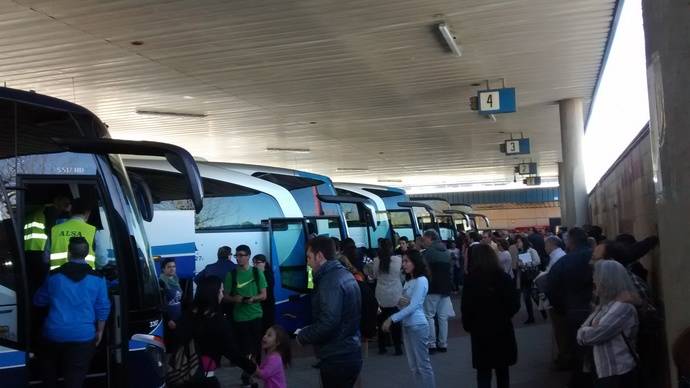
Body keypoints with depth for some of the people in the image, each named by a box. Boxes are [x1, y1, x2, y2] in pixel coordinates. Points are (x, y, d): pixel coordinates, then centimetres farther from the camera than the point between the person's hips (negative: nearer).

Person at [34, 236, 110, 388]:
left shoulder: (54, 275, 0)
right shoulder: (97, 278, -4)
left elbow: (38, 301, 14)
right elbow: (102, 308, 0)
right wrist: (100, 331, 13)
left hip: (54, 333, 2)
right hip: (83, 336, -1)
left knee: (49, 376, 26)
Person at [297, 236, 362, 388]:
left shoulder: (330, 280, -19)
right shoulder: (346, 275, 11)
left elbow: (327, 322, -27)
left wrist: (302, 336, -11)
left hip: (337, 359, -9)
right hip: (350, 354, 9)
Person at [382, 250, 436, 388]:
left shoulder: (421, 280, -14)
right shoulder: (409, 281, 11)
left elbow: (413, 306, -19)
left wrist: (392, 319, -21)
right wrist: (399, 301, -8)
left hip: (418, 326, -8)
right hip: (406, 325, 8)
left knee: (423, 364, 0)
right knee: (413, 365, 13)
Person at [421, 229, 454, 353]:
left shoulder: (427, 252, -11)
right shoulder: (446, 252, 13)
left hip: (432, 288, -6)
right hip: (445, 288, 7)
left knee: (429, 316, 1)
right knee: (443, 317, 9)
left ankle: (432, 344, -2)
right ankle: (443, 344, 13)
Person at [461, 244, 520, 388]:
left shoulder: (471, 279, -11)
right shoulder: (503, 277, -7)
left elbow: (466, 307, -10)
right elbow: (515, 304, -5)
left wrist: (468, 325, 7)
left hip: (480, 331, -2)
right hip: (502, 329, 2)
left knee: (483, 372, 5)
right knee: (502, 370, 17)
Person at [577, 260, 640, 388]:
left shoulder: (623, 307, -16)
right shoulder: (602, 306, 13)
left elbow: (595, 335, -20)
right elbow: (581, 337, 9)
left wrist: (584, 332, 1)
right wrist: (590, 331, -12)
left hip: (619, 376, -8)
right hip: (603, 374, 8)